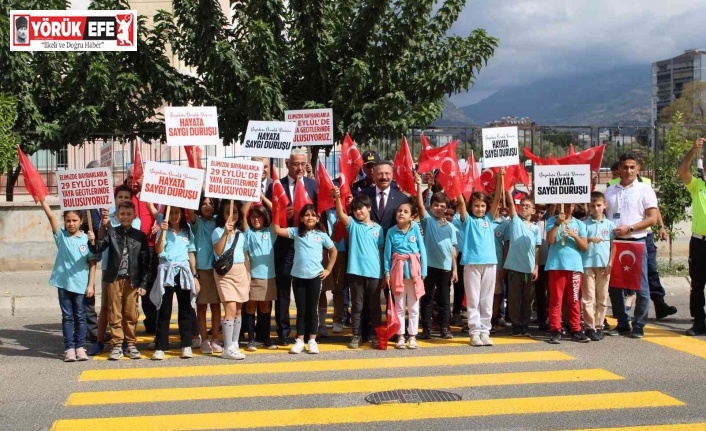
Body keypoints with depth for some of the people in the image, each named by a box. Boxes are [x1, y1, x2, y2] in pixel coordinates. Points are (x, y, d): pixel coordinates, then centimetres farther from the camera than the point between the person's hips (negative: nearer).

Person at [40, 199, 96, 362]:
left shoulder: (87, 239, -1)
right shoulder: (61, 236, 2)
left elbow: (92, 263, 0)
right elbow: (51, 216, -8)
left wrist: (90, 284, -4)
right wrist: (42, 199, -18)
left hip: (81, 285, -1)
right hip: (63, 283, 1)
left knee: (80, 316, 7)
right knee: (67, 316, 6)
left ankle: (80, 347, 14)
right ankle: (69, 348, 10)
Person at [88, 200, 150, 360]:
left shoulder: (140, 236, 3)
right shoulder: (111, 232, 4)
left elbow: (145, 262, 2)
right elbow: (97, 249, -4)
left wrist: (144, 284, -2)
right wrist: (92, 242, -26)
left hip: (132, 280, 0)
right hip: (114, 279, 0)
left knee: (131, 314, 7)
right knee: (115, 314, 5)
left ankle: (131, 345, 18)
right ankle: (117, 345, 12)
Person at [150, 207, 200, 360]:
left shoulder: (187, 232, 13)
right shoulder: (163, 231, 5)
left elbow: (191, 255, 12)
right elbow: (158, 250, -10)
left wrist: (195, 276, 6)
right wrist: (163, 232, -19)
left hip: (184, 272, 2)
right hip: (167, 272, -2)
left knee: (185, 310, 5)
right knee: (164, 311, -2)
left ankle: (186, 346, 10)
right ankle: (160, 348, -2)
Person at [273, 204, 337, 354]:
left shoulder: (321, 235, 2)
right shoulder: (296, 232, 2)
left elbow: (333, 251, 13)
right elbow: (277, 230, -9)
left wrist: (328, 269, 7)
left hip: (315, 276, 0)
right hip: (298, 276, 0)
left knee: (312, 309, 7)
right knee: (301, 310, 8)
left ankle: (312, 341, 14)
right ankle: (299, 341, 14)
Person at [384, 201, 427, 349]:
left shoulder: (416, 229, -5)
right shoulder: (391, 231, -3)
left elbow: (422, 250, -3)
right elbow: (387, 253, 0)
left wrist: (423, 272, -5)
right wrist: (387, 273, -5)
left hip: (414, 269, 0)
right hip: (398, 270, 0)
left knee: (413, 306, 8)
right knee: (399, 306, 7)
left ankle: (412, 337, 15)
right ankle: (400, 337, 14)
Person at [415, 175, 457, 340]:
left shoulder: (450, 227, 9)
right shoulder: (427, 220, 3)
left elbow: (453, 249, 8)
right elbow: (420, 205, -13)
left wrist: (455, 269, 4)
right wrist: (419, 185, -22)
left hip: (445, 267, 2)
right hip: (429, 265, -2)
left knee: (444, 299, 8)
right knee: (427, 298, 3)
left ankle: (445, 328, 15)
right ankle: (426, 329, 8)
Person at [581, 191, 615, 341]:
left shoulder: (609, 225, 7)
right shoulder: (585, 224, 3)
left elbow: (613, 246, 8)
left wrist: (610, 264, -1)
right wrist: (590, 240, -18)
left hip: (604, 265, 2)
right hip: (588, 264, -2)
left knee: (602, 298, 7)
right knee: (588, 298, -2)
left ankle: (599, 326, 14)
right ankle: (590, 327, 1)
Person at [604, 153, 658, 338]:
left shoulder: (645, 189, 1)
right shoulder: (610, 191, 12)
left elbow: (652, 218, -5)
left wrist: (629, 228, -14)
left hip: (636, 242, -4)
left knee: (641, 287, -1)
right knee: (614, 285, 7)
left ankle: (639, 326, 9)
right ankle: (622, 324, 19)